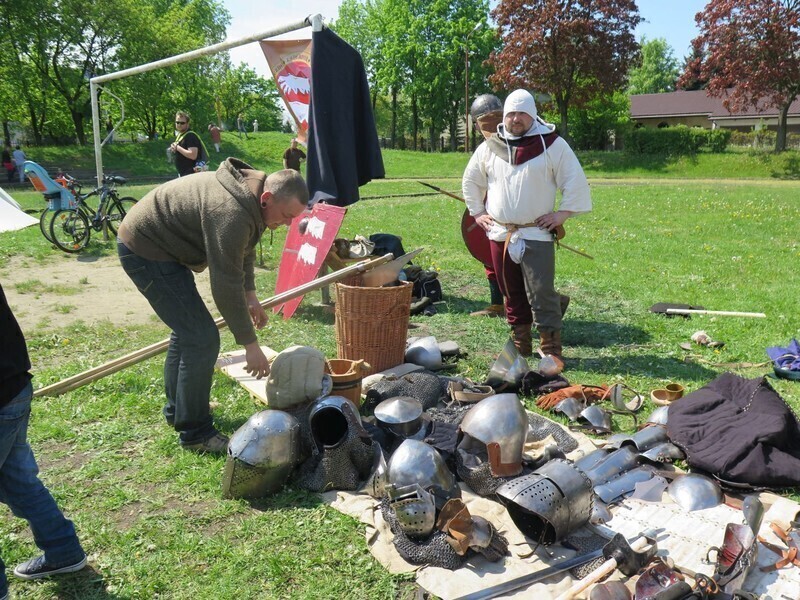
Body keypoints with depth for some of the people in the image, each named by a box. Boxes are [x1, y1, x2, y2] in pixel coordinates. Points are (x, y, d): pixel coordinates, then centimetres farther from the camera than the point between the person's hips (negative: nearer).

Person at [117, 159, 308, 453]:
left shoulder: (250, 190, 0)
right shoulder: (230, 213, -32)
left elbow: (243, 250, 17)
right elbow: (226, 285, -30)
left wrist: (250, 295, 11)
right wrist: (250, 344, -22)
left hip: (150, 242, 11)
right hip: (145, 250, -11)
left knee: (187, 329, 20)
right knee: (202, 338, -12)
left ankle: (177, 410, 36)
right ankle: (195, 433, 1)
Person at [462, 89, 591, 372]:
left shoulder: (552, 144, -2)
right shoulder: (490, 147, 8)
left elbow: (576, 182, -1)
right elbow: (470, 181, 21)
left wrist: (563, 213, -6)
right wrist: (477, 212, 15)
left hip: (537, 234, -4)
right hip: (499, 234, 4)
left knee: (542, 293, -9)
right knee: (512, 294, 12)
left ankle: (552, 351, 0)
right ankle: (520, 344, 25)